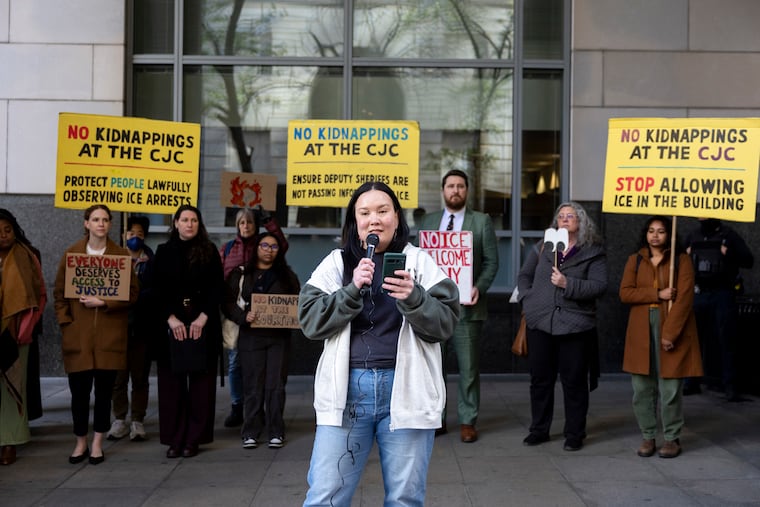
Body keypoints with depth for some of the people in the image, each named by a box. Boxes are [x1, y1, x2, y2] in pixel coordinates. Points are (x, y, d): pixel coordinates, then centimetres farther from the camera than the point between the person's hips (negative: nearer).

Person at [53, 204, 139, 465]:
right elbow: (59, 292, 9)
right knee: (78, 389, 2)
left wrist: (103, 302, -12)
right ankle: (81, 442, 18)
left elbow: (132, 293, 0)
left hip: (110, 333, -1)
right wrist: (65, 322, -1)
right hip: (78, 333, 1)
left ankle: (97, 443, 16)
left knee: (104, 389, 4)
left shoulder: (121, 254, 2)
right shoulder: (71, 253, 6)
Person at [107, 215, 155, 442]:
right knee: (118, 376, 4)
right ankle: (119, 420, 14)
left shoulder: (151, 262, 4)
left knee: (140, 376, 4)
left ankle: (137, 421, 11)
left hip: (141, 327, -1)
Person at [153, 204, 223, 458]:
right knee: (172, 383, 1)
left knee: (200, 382, 0)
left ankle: (194, 438, 7)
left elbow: (217, 288, 0)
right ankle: (174, 439, 7)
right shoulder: (164, 252, 7)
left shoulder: (209, 252, 5)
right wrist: (170, 318, -10)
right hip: (171, 324, 1)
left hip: (203, 324, -1)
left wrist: (203, 317, -11)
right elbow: (158, 290, 3)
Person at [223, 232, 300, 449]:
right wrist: (244, 316, -15)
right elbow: (229, 303, 2)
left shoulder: (287, 275, 13)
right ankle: (251, 432, 10)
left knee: (276, 386, 1)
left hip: (279, 336, 1)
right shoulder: (241, 274, 7)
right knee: (253, 386, 1)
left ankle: (276, 432, 10)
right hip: (251, 336, -1)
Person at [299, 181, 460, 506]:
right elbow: (310, 321, -1)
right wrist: (353, 290, -14)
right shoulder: (335, 263, 8)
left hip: (406, 390, 0)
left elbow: (445, 323, -2)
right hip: (347, 389, 0)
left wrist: (413, 298, -20)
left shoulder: (421, 262, 6)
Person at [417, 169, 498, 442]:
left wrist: (479, 288, -13)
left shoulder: (482, 221, 5)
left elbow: (492, 261, 1)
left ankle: (467, 421, 11)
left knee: (468, 367, 2)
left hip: (466, 305, -3)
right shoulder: (428, 221, 13)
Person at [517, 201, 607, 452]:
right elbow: (524, 275, 17)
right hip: (540, 323, 3)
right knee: (540, 379, 11)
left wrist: (568, 284, -19)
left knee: (574, 382, 3)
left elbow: (599, 286, -9)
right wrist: (527, 299, 2)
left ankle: (574, 434, 15)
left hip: (575, 325, -3)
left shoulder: (593, 252, 1)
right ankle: (539, 430, 23)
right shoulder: (542, 248, 12)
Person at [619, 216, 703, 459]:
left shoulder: (681, 260, 2)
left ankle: (672, 438, 11)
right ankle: (647, 437, 15)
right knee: (642, 388, 3)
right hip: (641, 332, 3)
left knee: (670, 389, -3)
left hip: (673, 331, -3)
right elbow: (625, 293, 1)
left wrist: (670, 333, -14)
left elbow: (684, 298, -7)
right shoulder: (635, 260, 12)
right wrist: (658, 294, -11)